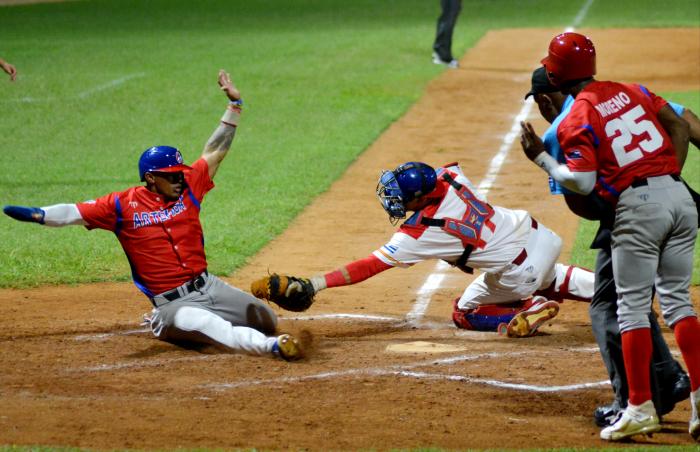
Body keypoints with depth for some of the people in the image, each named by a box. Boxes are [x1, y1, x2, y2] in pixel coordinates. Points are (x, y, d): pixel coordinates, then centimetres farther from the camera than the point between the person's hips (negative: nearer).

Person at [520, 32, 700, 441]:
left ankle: (641, 408, 0)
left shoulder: (575, 120, -4)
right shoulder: (632, 92, 15)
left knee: (632, 307, 2)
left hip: (638, 206, -6)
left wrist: (542, 158, 2)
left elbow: (581, 183, -12)